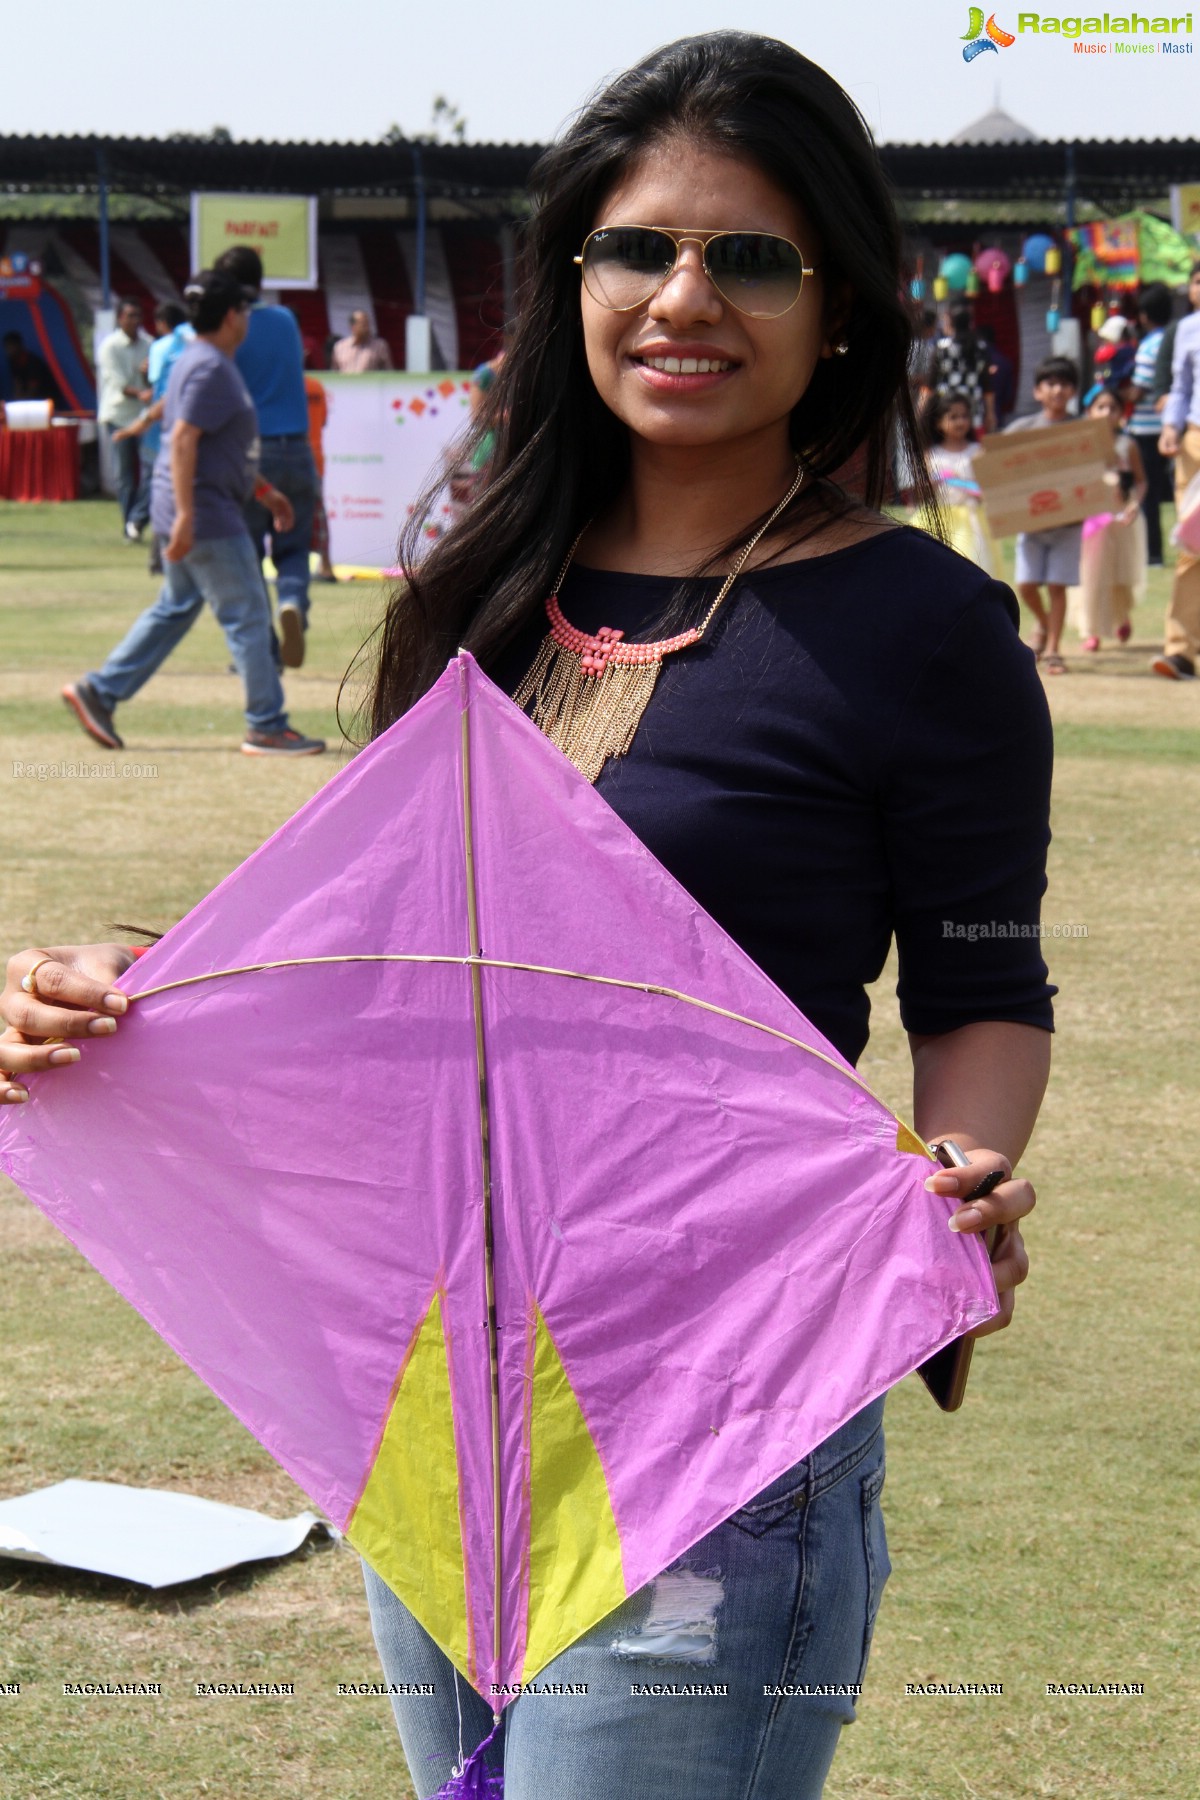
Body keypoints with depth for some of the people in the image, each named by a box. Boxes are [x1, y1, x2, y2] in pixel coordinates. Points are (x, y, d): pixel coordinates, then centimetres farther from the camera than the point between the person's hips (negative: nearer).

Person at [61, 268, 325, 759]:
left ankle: (98, 692, 16)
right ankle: (267, 727, 1)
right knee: (247, 614, -4)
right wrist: (186, 515, -27)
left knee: (174, 609, 17)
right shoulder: (211, 368, -16)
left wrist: (265, 491, 27)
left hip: (190, 515, 11)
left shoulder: (200, 363, 16)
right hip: (207, 515, -11)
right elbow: (182, 440, -24)